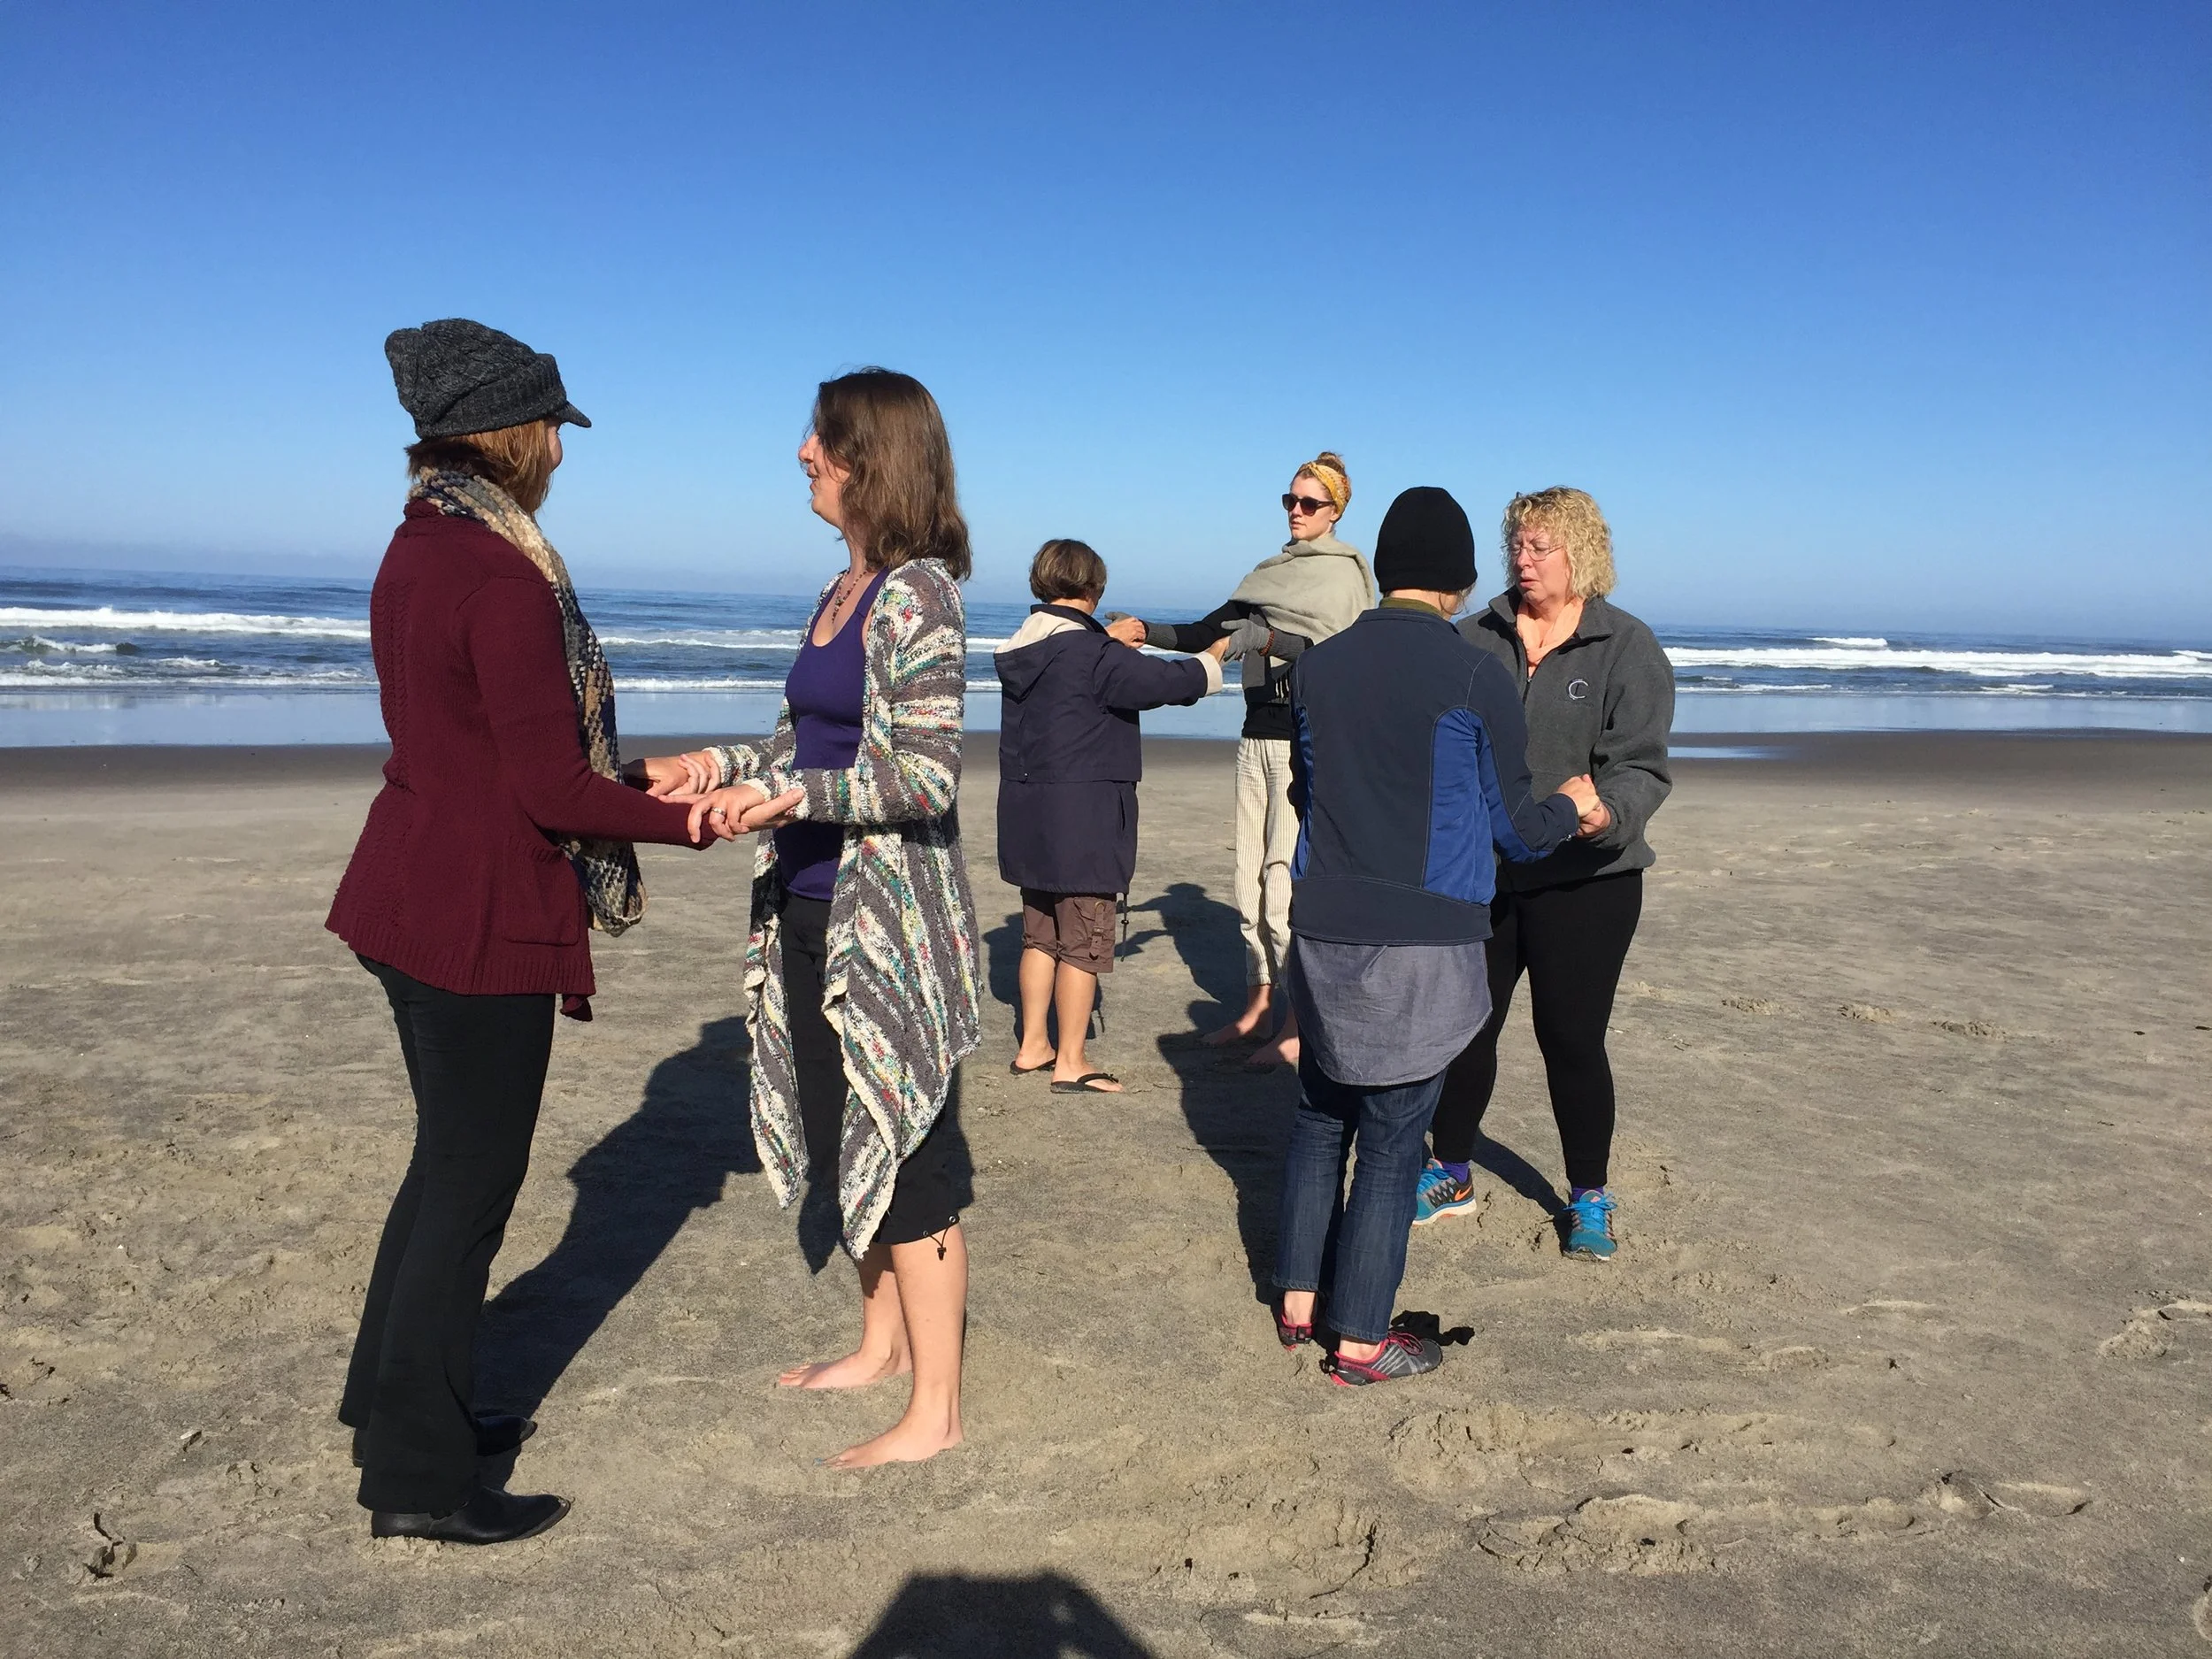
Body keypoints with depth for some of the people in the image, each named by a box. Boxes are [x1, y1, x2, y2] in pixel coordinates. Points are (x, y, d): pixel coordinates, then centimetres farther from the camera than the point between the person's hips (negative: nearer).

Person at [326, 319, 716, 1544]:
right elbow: (550, 790, -21)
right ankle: (420, 1480, 16)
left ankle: (396, 1404, 37)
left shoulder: (415, 551, 9)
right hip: (483, 916, -10)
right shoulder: (506, 578, -20)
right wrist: (683, 823, -9)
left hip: (415, 887, 10)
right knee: (471, 1180, 2)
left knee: (450, 1157, 22)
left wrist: (630, 783, 16)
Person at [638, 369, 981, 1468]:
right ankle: (883, 1344, 36)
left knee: (905, 1149, -1)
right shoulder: (843, 590, 12)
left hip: (890, 917, -9)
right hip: (813, 911, 9)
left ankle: (936, 1411, 13)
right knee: (847, 1137, 18)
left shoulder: (919, 594, -15)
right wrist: (720, 764, 4)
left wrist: (791, 796, -30)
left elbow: (927, 777, -20)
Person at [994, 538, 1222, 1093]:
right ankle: (1070, 1063, 7)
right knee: (1084, 941, 1)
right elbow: (1166, 681, -12)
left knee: (1041, 933, 18)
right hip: (1082, 819, -8)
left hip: (1029, 815, 8)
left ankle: (1033, 1043, 26)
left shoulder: (1023, 648, 7)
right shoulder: (1094, 655, -17)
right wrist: (1213, 657, 5)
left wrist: (1113, 642, 31)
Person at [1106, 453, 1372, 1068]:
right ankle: (1259, 1004, 21)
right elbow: (1212, 630, 16)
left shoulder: (1343, 573, -4)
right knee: (1252, 880, 10)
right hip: (1258, 734, 7)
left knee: (1287, 886, -9)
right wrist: (1145, 631, 6)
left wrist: (1266, 638, -31)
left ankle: (1298, 1025, 0)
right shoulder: (1271, 572, 17)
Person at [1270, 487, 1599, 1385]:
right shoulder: (1477, 679, -10)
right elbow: (1513, 827, -2)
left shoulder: (1317, 666, 3)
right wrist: (1570, 805, 19)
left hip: (1324, 931, 5)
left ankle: (1297, 1302, 28)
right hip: (1427, 943, -4)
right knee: (1392, 1138, 5)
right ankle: (1360, 1339, 16)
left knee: (1321, 1114, 19)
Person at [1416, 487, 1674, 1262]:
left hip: (1584, 880, -3)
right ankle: (1452, 1173, 30)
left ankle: (1589, 1197, 23)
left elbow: (1641, 765, -11)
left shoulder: (1628, 647, -5)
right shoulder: (1476, 638, 5)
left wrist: (1608, 813, -32)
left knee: (1572, 1038, 4)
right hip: (1479, 873, 3)